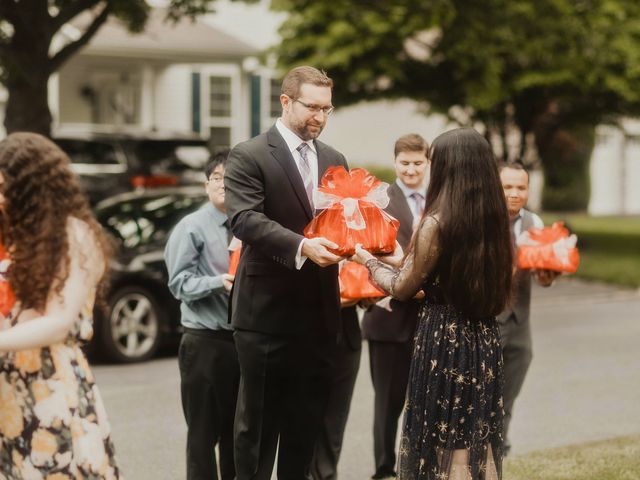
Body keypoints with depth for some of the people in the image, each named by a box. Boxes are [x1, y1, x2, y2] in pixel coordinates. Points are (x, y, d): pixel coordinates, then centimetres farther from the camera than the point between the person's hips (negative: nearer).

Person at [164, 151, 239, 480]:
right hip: (205, 342, -5)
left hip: (242, 340, 5)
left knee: (237, 430, 13)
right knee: (203, 432, -1)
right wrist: (218, 283, -25)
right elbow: (179, 283, -12)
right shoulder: (192, 227, -7)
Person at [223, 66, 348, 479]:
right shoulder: (249, 157, -6)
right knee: (258, 421, 2)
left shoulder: (334, 160, 14)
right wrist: (301, 246, -32)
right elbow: (245, 219, -19)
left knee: (307, 423, 12)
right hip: (268, 311, -6)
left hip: (320, 312, 6)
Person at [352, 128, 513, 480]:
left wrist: (367, 259, 11)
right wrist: (394, 258, 26)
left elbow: (403, 288, -6)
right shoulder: (494, 218, 4)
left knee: (441, 440, 3)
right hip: (484, 339, 6)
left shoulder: (438, 222, -15)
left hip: (444, 339, -6)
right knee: (476, 438, 14)